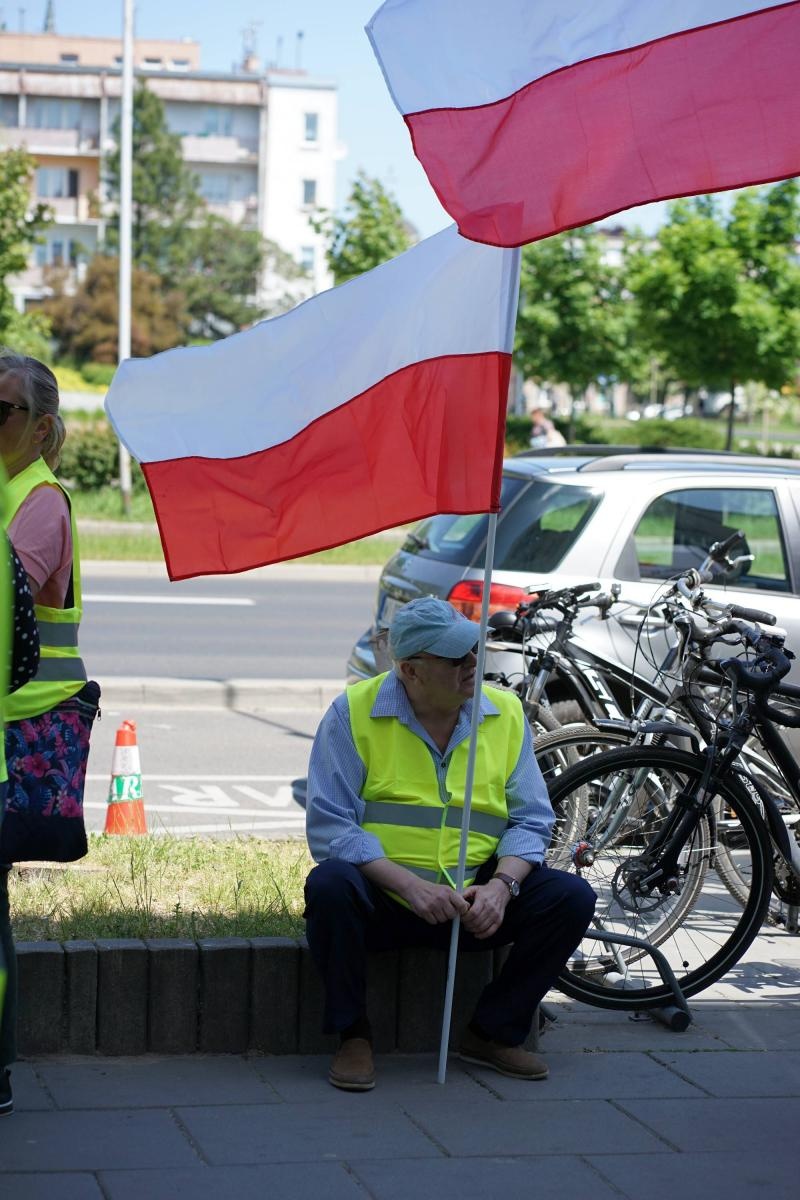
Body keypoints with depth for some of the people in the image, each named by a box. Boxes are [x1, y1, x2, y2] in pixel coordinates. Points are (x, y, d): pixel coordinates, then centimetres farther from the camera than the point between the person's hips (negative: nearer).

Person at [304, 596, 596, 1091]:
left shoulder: (506, 712, 4)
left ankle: (493, 1033, 0)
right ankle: (354, 1036, -13)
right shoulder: (355, 711, -6)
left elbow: (531, 821, 5)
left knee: (573, 898, -17)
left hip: (476, 904, 3)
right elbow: (328, 826, -12)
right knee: (329, 885, -34)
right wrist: (411, 886, -24)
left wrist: (500, 885, -16)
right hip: (384, 901, -3)